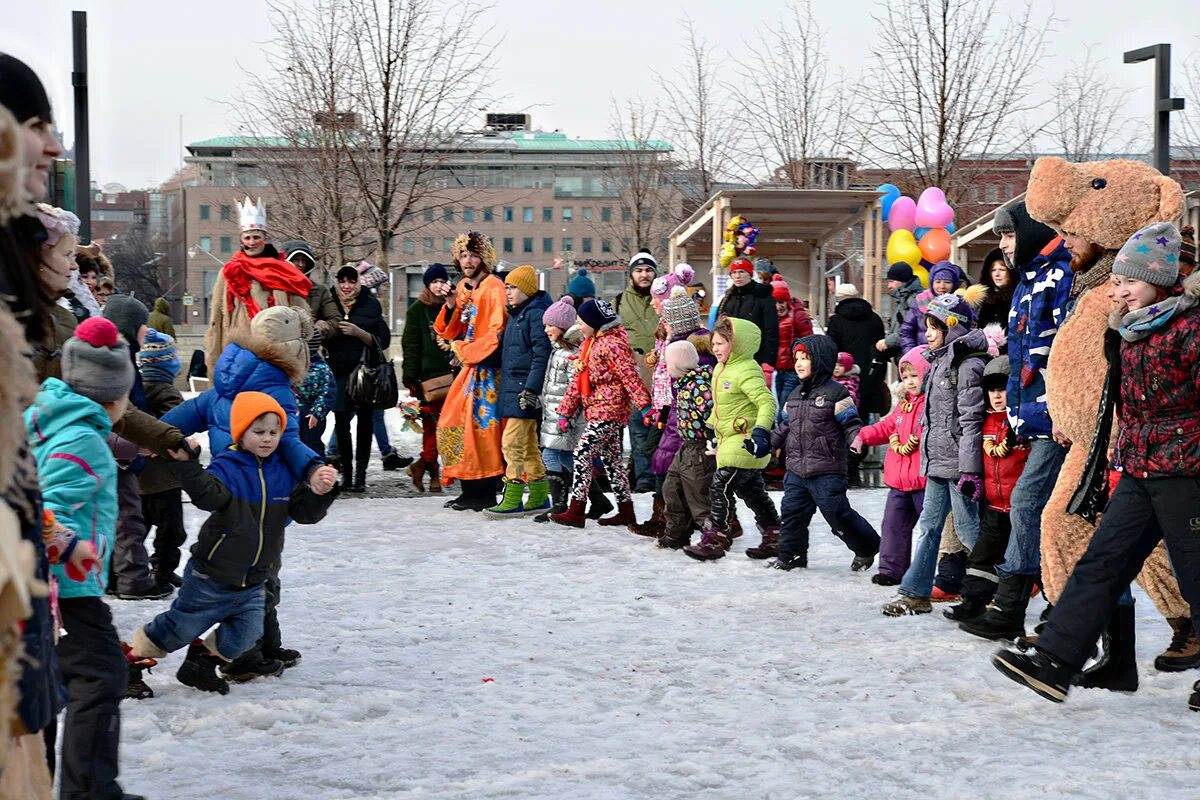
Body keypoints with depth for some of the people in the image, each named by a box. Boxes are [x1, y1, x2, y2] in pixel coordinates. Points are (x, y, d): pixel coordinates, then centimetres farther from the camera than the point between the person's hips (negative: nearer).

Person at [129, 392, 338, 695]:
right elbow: (207, 495, -31)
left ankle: (201, 664, 27)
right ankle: (137, 654, 32)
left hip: (254, 579, 5)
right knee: (181, 626, 8)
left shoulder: (284, 474, 2)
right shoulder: (227, 467, -13)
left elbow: (305, 512, -1)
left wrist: (320, 492, -20)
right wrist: (187, 463, -42)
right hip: (212, 575, -5)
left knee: (244, 636, 4)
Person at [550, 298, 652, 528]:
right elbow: (578, 381, 19)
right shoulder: (588, 344, 17)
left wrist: (644, 405, -24)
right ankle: (626, 511, 17)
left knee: (583, 453, -13)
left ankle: (575, 511, -12)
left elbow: (630, 376, -19)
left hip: (608, 410, -10)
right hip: (596, 410, 10)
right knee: (610, 458, 12)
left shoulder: (613, 343, -12)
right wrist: (565, 411, 16)